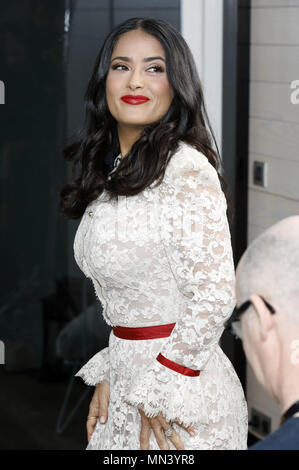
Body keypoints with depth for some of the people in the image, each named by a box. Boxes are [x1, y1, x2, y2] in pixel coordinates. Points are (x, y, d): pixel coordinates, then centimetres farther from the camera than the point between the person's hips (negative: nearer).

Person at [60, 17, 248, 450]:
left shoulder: (187, 171, -17)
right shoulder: (114, 173, 10)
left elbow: (214, 296, -21)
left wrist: (158, 393, -17)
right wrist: (107, 376, 7)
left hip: (180, 389, -8)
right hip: (128, 374, 8)